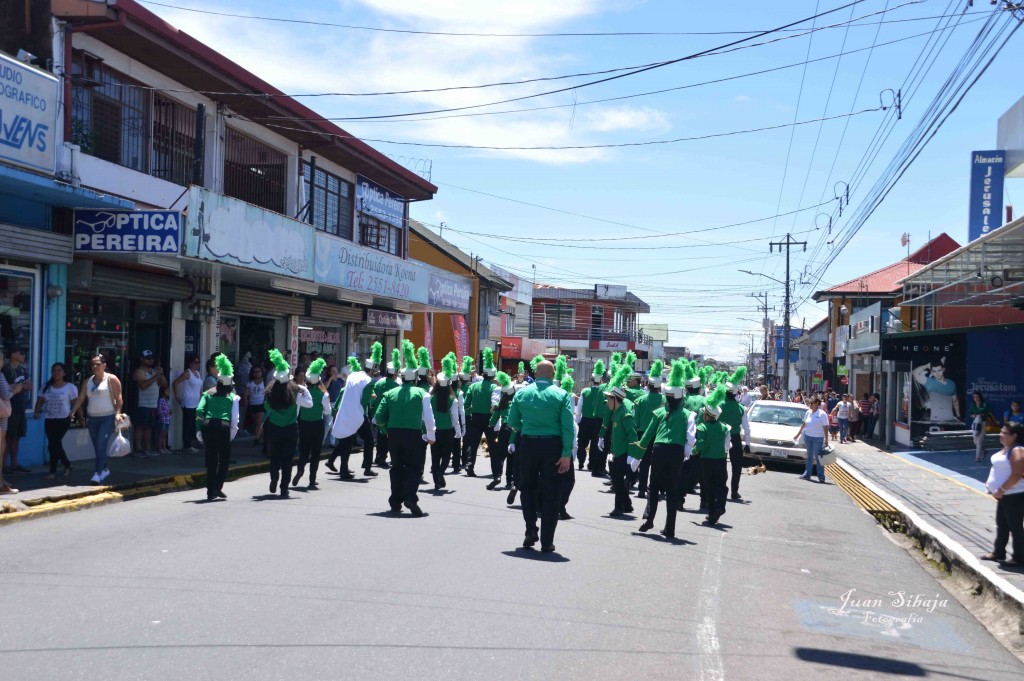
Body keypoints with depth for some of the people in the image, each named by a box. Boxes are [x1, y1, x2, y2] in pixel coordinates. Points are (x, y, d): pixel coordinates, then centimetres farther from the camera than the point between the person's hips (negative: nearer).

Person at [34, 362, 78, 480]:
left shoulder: (70, 387, -2)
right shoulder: (46, 387, 10)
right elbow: (40, 401, 9)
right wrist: (37, 412, -10)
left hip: (63, 420, -5)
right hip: (49, 420, 5)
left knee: (53, 444, -10)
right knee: (56, 444, 9)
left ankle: (53, 471, -2)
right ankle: (66, 464, 30)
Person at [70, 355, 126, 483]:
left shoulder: (111, 379, -3)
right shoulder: (88, 381, 13)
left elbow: (119, 399, -8)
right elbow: (80, 398, 9)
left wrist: (117, 413, -20)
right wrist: (73, 411, -4)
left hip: (107, 418, -6)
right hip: (92, 418, 6)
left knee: (101, 446, -14)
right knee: (97, 447, 11)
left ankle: (97, 474, -15)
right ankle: (105, 470, 27)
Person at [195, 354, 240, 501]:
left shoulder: (208, 394, 16)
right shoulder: (232, 396, 11)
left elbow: (199, 410, 3)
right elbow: (235, 417, 1)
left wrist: (199, 429, 6)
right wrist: (232, 433, 6)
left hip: (207, 425, 2)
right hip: (223, 426, -2)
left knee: (211, 459, 12)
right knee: (224, 459, 12)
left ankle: (210, 492, 13)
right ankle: (217, 487, -2)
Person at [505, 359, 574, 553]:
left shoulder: (521, 393, 2)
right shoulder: (561, 395, -5)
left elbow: (512, 422, 6)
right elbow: (568, 427, -11)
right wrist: (567, 454, -9)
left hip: (527, 444, 2)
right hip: (552, 445, -2)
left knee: (527, 486, 21)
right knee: (550, 493, 6)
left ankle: (531, 529, 7)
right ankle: (547, 542, 7)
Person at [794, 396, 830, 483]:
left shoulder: (822, 414, -10)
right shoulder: (808, 412, 6)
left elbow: (825, 427, -10)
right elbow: (804, 424, 15)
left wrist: (826, 440, -13)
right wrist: (798, 434, 17)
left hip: (818, 438, -5)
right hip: (807, 437, 5)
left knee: (818, 457, -2)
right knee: (809, 456, 13)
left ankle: (821, 476, 3)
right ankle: (807, 474, 18)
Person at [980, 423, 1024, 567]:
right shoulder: (1006, 449, 11)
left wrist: (1001, 489, -24)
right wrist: (992, 484, 13)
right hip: (1005, 494, 10)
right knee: (1001, 525, 18)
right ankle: (998, 552, 30)